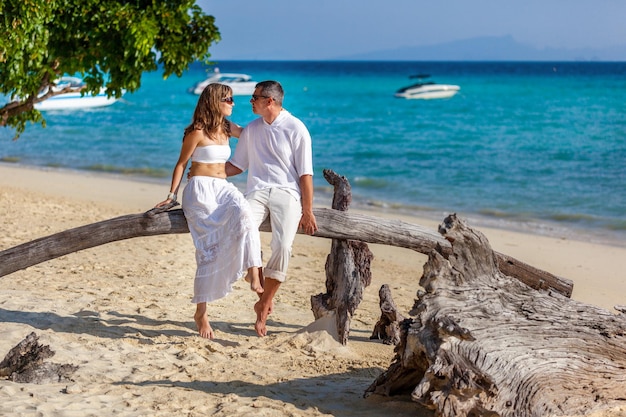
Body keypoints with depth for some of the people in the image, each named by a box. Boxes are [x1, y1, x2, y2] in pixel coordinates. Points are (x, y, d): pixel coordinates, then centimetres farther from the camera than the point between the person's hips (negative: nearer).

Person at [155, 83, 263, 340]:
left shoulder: (228, 128, 13)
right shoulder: (198, 131, -5)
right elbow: (181, 164, 0)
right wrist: (172, 195, -2)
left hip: (222, 188, 6)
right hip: (200, 189, -6)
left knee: (244, 214, -31)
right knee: (209, 250, -11)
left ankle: (253, 273, -38)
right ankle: (201, 313, -3)